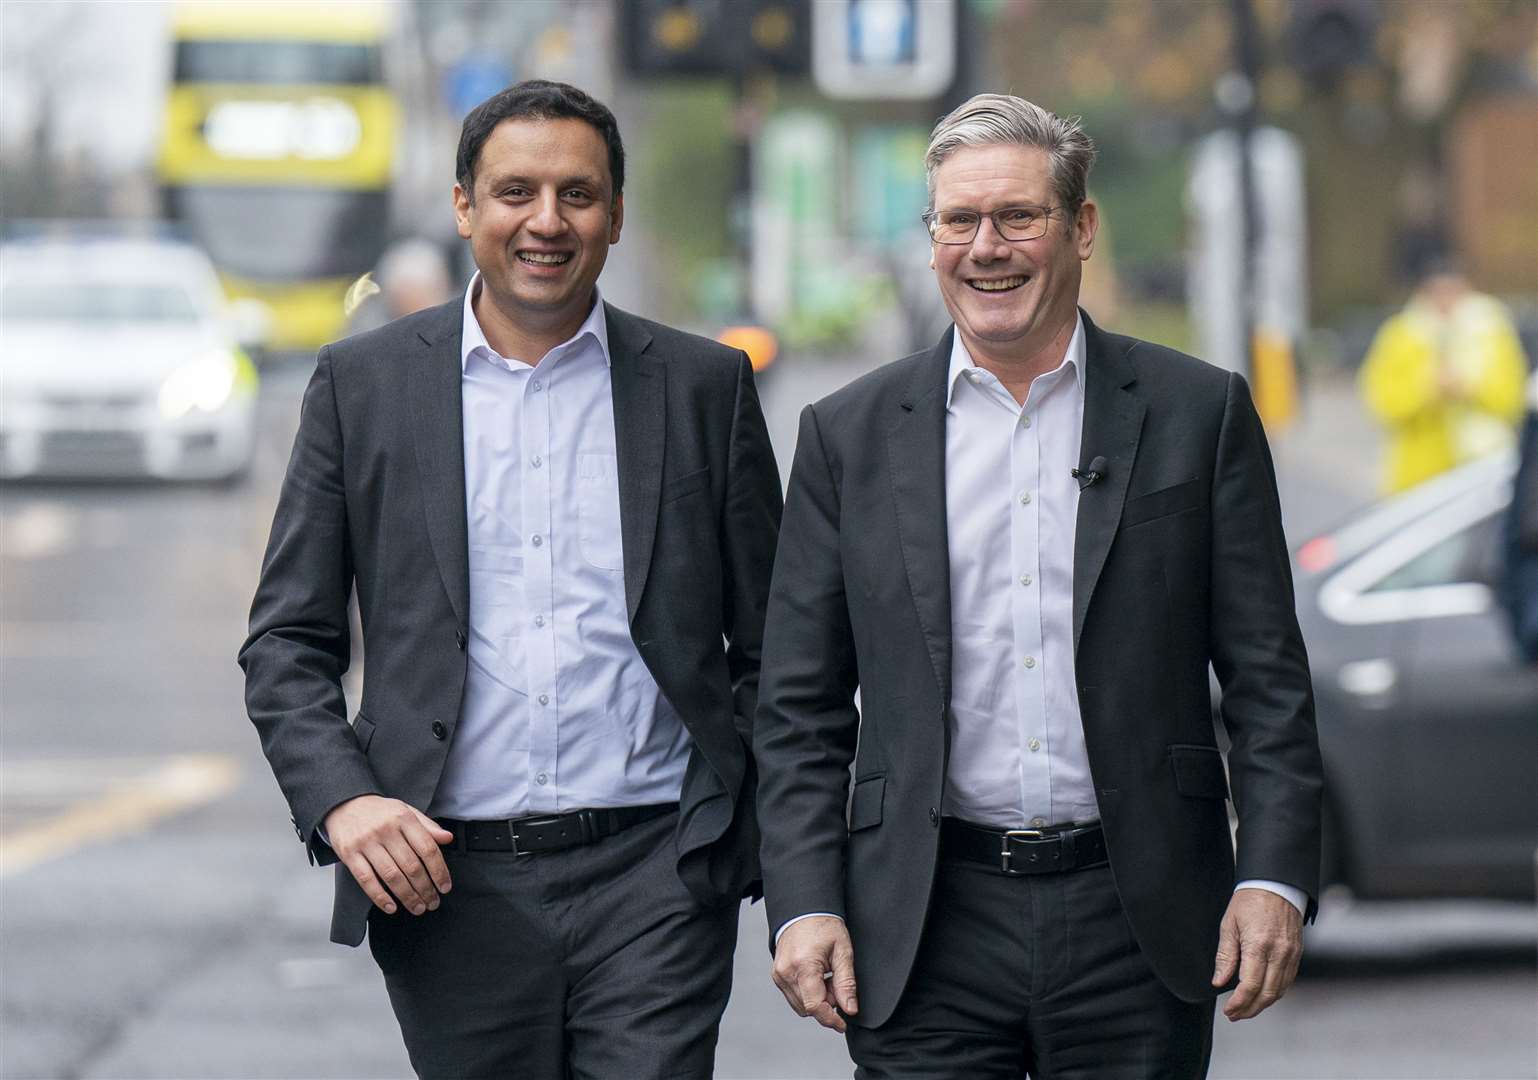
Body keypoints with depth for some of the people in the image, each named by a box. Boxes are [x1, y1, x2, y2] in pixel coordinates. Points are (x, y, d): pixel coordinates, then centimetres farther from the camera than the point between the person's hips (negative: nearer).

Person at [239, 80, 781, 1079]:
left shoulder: (705, 386, 7)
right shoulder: (363, 384, 6)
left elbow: (768, 650, 10)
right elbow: (288, 642, 6)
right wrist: (340, 798, -10)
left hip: (654, 877, -1)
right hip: (450, 880, 1)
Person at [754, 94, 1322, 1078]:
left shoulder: (1199, 413, 5)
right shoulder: (851, 435, 7)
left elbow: (1267, 679, 4)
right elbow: (802, 710, 8)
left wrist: (1274, 880, -6)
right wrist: (804, 905, -3)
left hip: (1136, 923, 0)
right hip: (926, 939, 1)